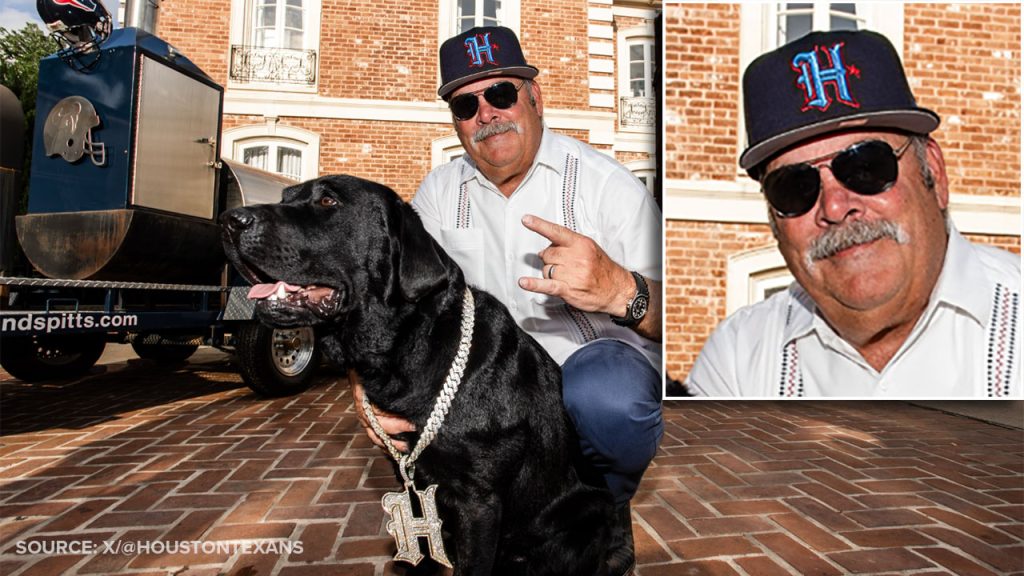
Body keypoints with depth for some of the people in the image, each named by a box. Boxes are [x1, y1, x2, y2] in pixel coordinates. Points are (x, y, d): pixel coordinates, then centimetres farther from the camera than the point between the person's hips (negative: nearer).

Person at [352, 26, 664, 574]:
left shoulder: (605, 182, -10)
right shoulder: (439, 191, 4)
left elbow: (661, 311, -17)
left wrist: (619, 291, -41)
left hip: (600, 357, -3)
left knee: (603, 393, -35)